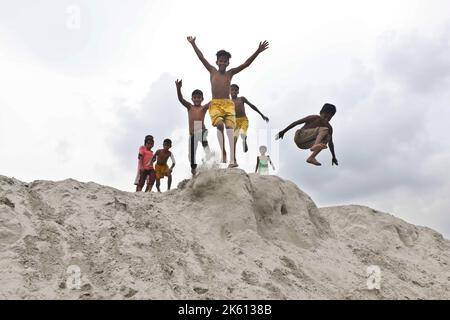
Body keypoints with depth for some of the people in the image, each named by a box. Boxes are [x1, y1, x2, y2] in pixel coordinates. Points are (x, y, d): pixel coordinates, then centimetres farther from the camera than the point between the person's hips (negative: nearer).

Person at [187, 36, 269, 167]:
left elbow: (246, 64, 4)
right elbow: (201, 57, 8)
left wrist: (258, 52, -4)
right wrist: (193, 44, 6)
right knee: (219, 124, -25)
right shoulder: (212, 71, 9)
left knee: (230, 128, -12)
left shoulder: (230, 73, 10)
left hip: (228, 104, 1)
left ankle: (232, 159, -19)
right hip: (215, 104, -1)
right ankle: (223, 152, -17)